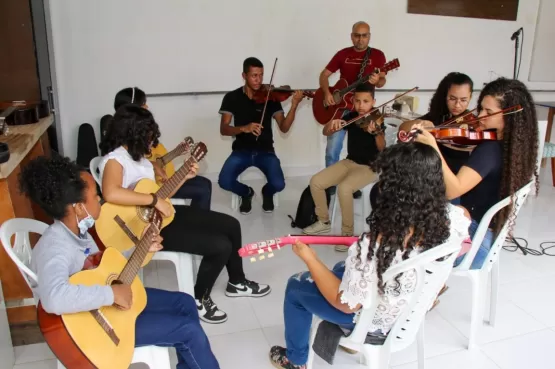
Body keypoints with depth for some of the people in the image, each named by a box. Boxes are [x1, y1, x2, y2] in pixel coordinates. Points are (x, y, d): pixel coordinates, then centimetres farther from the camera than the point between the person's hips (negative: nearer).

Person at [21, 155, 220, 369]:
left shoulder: (77, 231, -2)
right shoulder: (55, 247, -31)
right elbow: (54, 298, -51)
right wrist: (112, 293, -40)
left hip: (107, 307, 9)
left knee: (185, 303, 11)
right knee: (189, 330, -9)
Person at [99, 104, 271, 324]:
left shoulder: (138, 155, 9)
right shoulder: (115, 159, -19)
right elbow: (110, 193, -41)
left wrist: (184, 177, 7)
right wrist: (154, 200, -34)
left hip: (162, 214, 10)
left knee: (231, 225, 8)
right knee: (221, 246, -17)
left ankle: (237, 283, 28)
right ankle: (199, 300, 7)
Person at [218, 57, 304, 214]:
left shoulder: (270, 97, 0)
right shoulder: (232, 97, 0)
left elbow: (284, 128, -8)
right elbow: (223, 129, -8)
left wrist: (294, 106, -24)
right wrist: (243, 128, -28)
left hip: (265, 151, 0)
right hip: (241, 150, 0)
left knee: (278, 184, -24)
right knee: (225, 181, -25)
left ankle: (267, 193, 17)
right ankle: (246, 193, 12)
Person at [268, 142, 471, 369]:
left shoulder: (376, 247, -42)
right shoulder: (452, 219, -23)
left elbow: (347, 304, -24)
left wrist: (309, 258, -16)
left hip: (377, 323, -6)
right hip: (416, 310, 6)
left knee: (296, 286, 17)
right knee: (340, 268, 31)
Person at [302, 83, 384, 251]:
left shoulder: (376, 120, -14)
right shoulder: (351, 117, 1)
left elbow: (382, 148, -28)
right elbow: (326, 132, 2)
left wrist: (376, 132, -50)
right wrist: (332, 124, -21)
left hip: (370, 167, -6)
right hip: (349, 162, 6)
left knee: (344, 188, -32)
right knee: (315, 182, -7)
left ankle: (348, 233, -13)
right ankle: (324, 222, 13)